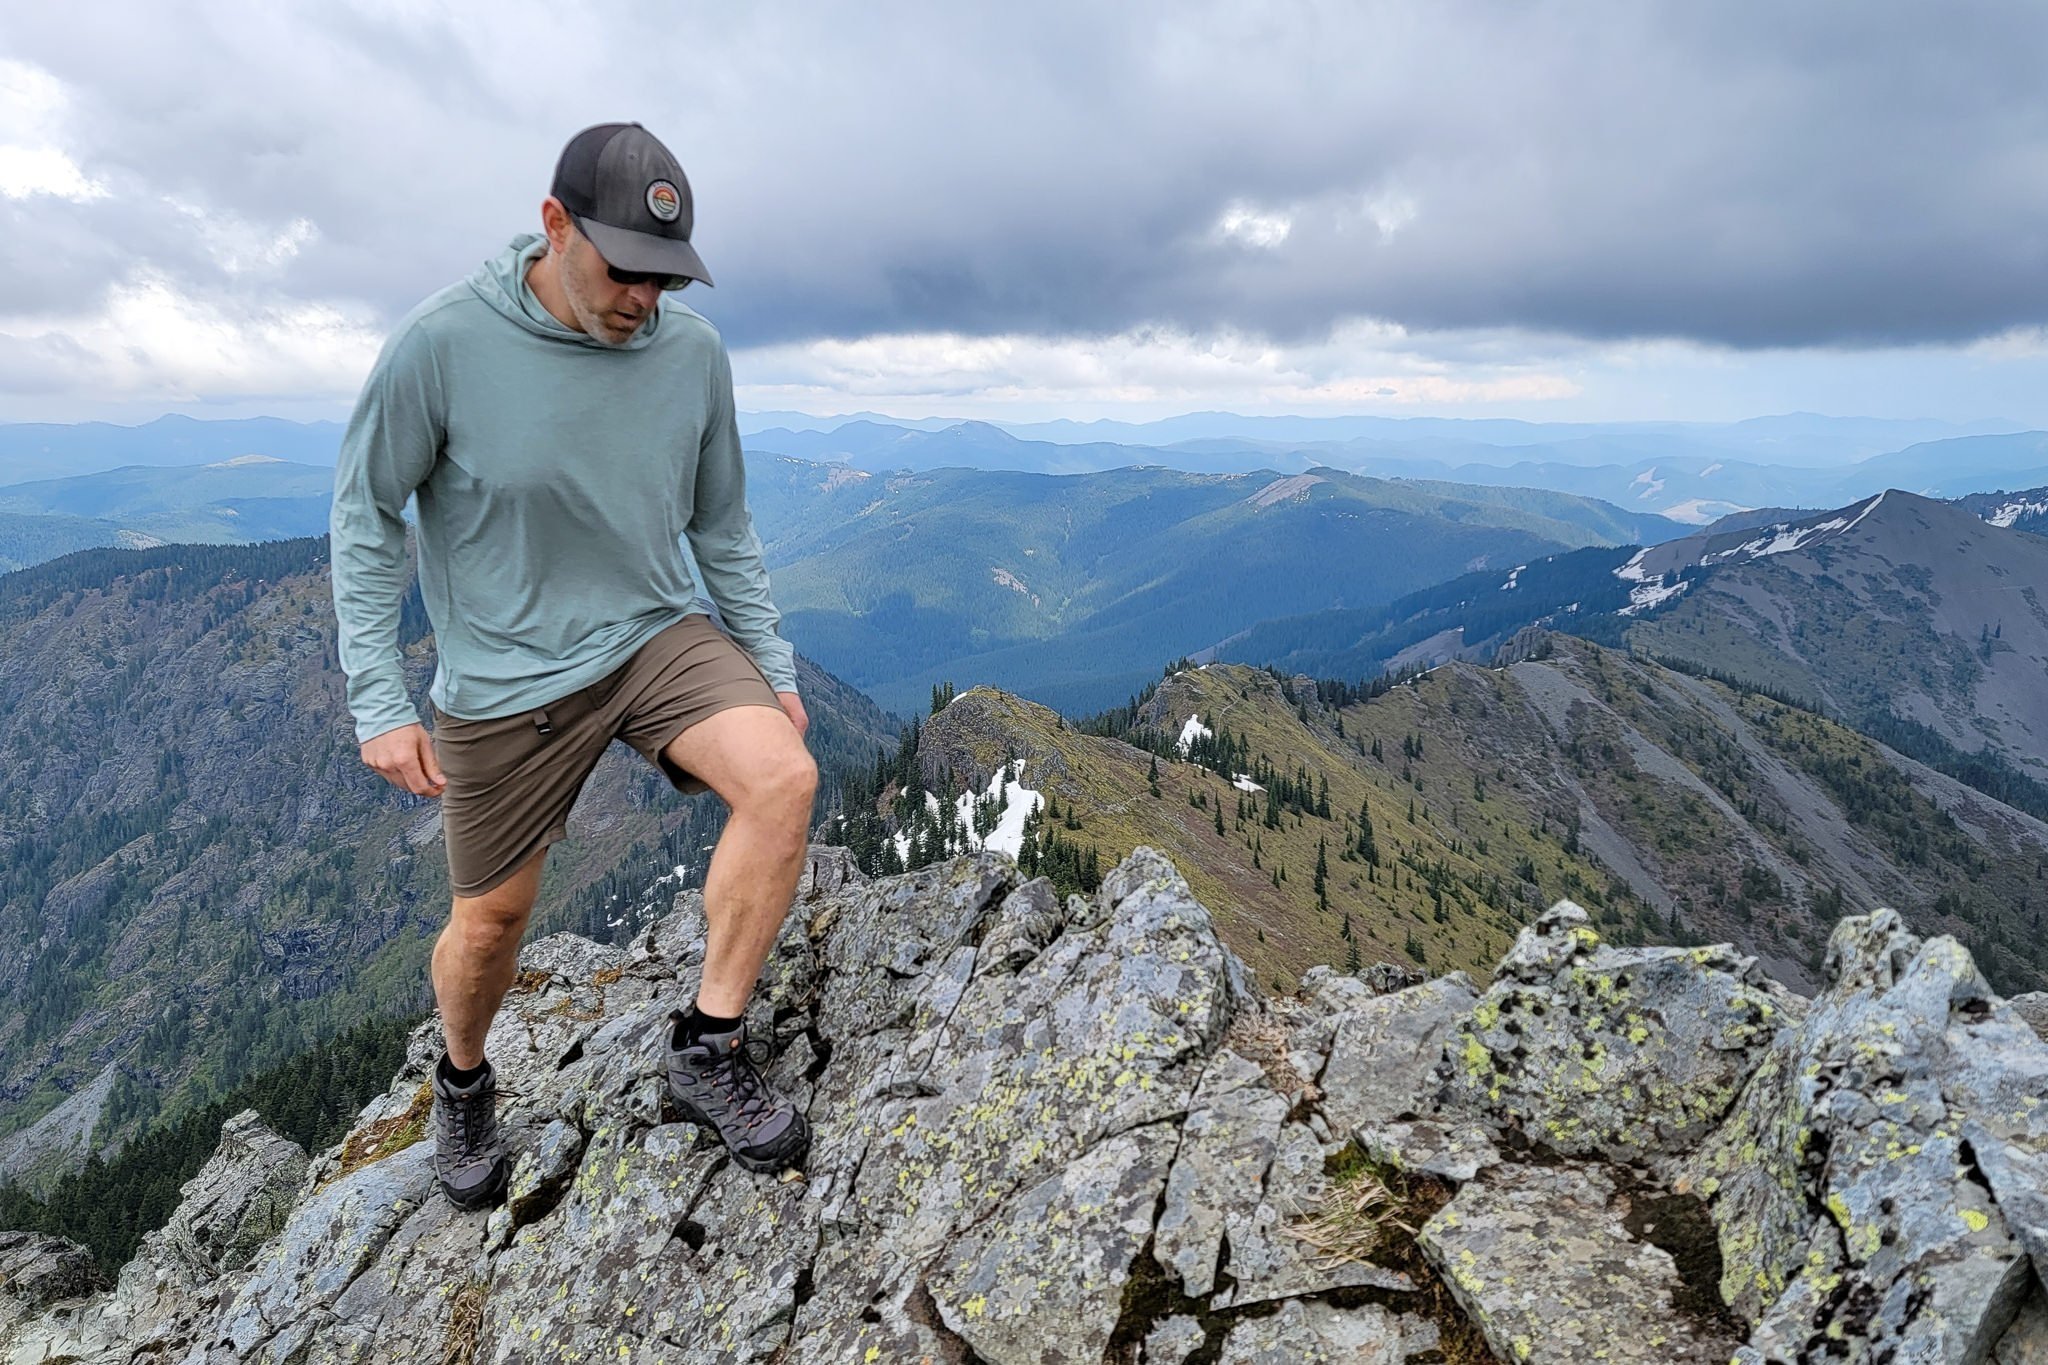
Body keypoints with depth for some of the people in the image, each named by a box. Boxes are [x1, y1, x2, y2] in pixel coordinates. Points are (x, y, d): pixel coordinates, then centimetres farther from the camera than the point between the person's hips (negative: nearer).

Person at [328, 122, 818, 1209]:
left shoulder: (693, 352, -6)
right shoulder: (441, 345, -16)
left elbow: (721, 526, 5)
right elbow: (365, 515, -5)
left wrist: (773, 667, 5)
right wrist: (378, 701, -8)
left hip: (658, 635, 3)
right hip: (504, 679, -2)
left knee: (783, 779, -24)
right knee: (490, 921, 10)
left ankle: (709, 1049, -7)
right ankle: (463, 1082, 44)